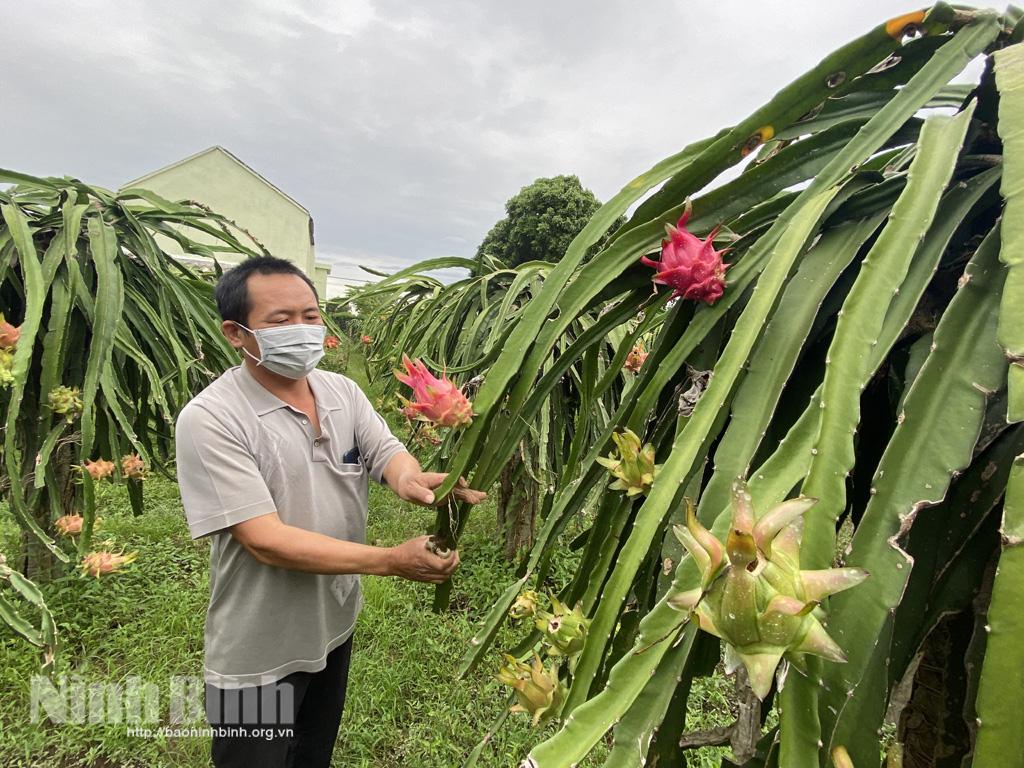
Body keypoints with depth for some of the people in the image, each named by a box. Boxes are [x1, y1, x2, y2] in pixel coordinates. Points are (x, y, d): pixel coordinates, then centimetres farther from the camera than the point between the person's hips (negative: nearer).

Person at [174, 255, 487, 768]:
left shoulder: (344, 392, -4)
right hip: (258, 656, -5)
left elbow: (388, 453, -11)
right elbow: (267, 541, -29)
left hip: (335, 625, 6)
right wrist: (394, 561, -32)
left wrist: (409, 479, -37)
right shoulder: (209, 419, -24)